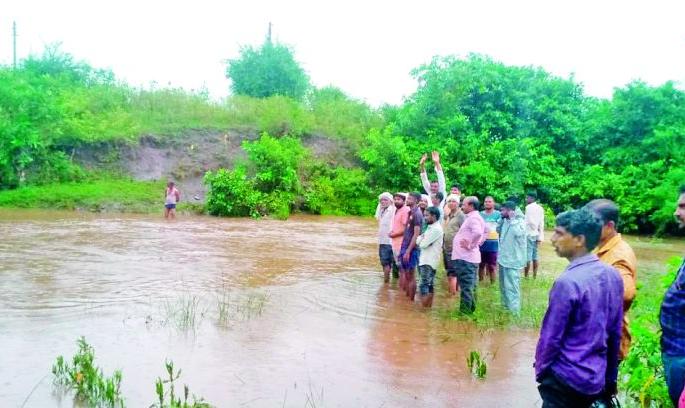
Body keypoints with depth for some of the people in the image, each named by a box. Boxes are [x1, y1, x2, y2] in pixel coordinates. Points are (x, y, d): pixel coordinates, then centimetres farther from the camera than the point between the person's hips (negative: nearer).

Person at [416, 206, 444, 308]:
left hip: (429, 262, -10)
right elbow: (418, 241, 16)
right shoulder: (431, 228, 16)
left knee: (424, 286, -10)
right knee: (429, 285, 11)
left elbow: (423, 244, -18)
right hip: (425, 260, 10)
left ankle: (424, 307, -8)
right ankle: (428, 305, 16)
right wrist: (422, 238, -4)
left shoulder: (436, 229, -15)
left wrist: (421, 239, 2)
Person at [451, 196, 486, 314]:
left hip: (465, 258, -10)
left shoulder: (473, 218, -15)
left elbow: (478, 233, -34)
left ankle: (465, 311, 0)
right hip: (469, 257, 10)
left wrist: (470, 245, -23)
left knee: (466, 286, -5)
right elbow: (483, 234, 29)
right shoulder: (473, 217, 17)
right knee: (470, 285, 16)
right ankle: (471, 308, 24)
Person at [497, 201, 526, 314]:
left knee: (512, 286, -6)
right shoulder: (506, 221, 7)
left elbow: (518, 232, -34)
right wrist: (502, 219, 6)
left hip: (512, 260, -9)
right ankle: (505, 306, 35)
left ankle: (514, 310, 0)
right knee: (504, 285, 21)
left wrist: (512, 218, -24)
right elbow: (498, 230, 20)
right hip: (503, 258, 9)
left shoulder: (520, 221, -15)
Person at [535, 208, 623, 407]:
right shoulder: (613, 275, -1)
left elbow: (551, 336, -17)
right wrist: (610, 377, 16)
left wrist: (541, 370, -1)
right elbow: (615, 332, 7)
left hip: (566, 379, -7)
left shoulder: (568, 282, -23)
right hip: (597, 378, 7)